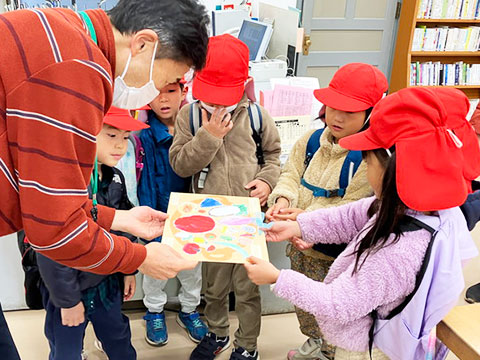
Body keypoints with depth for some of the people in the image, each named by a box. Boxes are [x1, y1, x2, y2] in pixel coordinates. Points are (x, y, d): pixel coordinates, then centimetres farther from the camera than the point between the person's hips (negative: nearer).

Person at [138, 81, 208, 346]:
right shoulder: (145, 134, -15)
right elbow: (144, 179, -14)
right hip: (159, 210, -2)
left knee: (191, 262, 15)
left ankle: (189, 310, 39)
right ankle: (154, 311, 37)